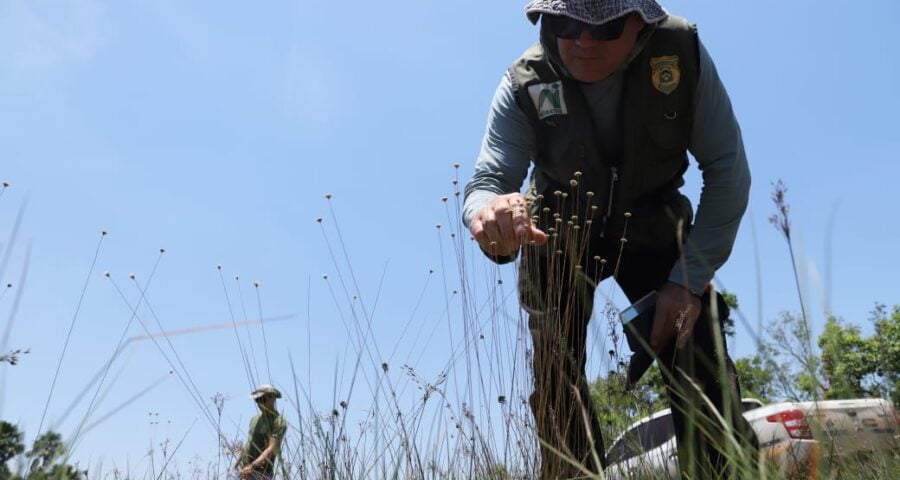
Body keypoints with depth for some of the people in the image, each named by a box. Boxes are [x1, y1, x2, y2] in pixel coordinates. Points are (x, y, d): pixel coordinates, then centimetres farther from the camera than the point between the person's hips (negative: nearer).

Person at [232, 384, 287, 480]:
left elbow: (271, 449, -22)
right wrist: (237, 464, 19)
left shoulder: (279, 422, -13)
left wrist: (252, 466, -33)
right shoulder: (255, 419, 12)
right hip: (243, 468, 7)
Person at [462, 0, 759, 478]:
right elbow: (486, 182, -28)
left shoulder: (682, 52, -23)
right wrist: (492, 212, -55)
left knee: (701, 367, -11)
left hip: (652, 225, 1)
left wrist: (688, 280, -24)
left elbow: (727, 172, -18)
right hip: (559, 233, 0)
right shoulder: (523, 84, -24)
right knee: (556, 379, -8)